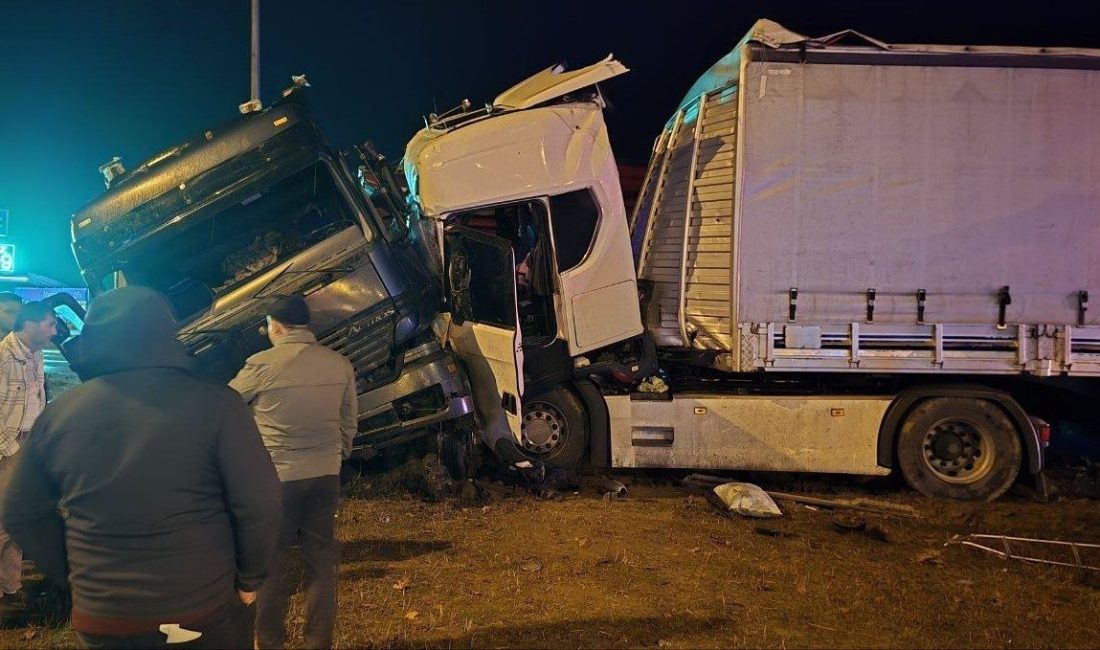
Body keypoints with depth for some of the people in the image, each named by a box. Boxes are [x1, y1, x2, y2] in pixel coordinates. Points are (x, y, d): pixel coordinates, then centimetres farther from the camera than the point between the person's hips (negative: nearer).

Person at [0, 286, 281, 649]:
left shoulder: (57, 414, -2)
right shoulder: (214, 403, -14)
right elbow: (259, 505, -15)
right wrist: (249, 578, 0)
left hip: (101, 618, 3)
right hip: (207, 611, -2)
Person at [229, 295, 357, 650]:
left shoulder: (263, 364, -13)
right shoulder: (339, 364, 1)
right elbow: (349, 422, 10)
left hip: (277, 477, -4)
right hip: (326, 475, 4)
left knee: (270, 562, 11)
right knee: (321, 561, 11)